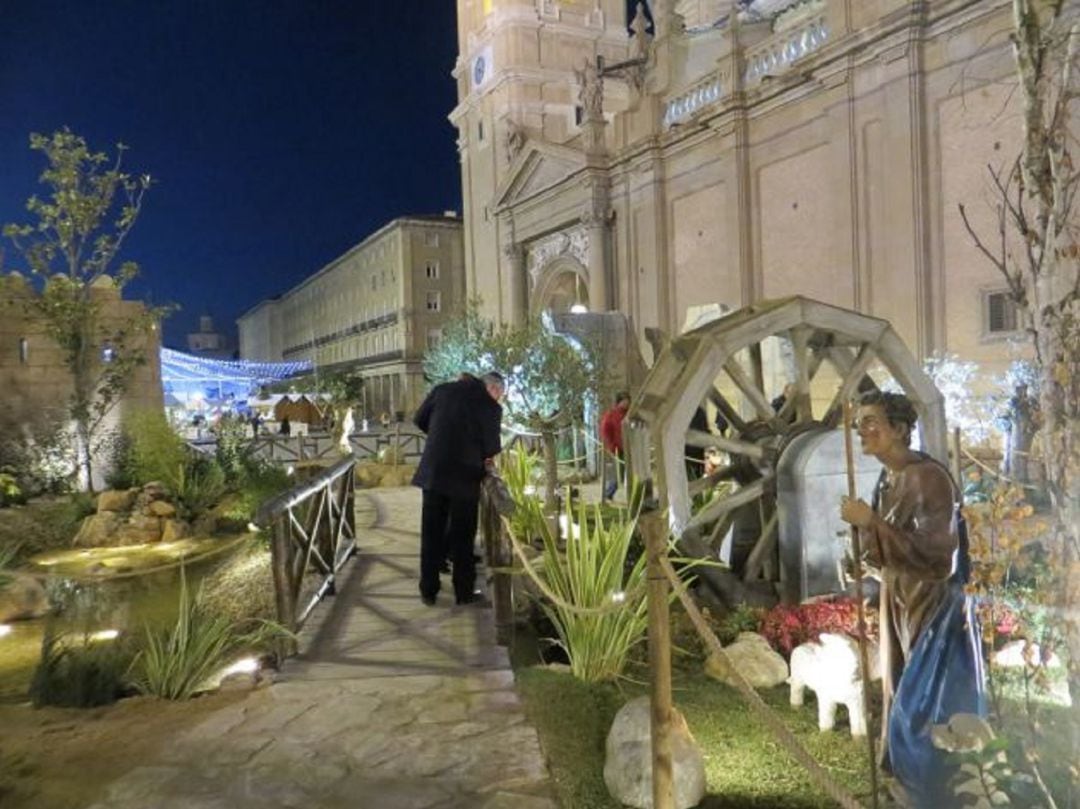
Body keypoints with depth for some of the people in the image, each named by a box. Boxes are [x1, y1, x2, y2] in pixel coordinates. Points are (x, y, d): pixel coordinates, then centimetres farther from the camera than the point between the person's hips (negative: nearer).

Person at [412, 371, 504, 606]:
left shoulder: (442, 389, 4)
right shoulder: (491, 407, -7)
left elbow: (419, 419, 10)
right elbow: (492, 448, -6)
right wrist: (484, 457, 15)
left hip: (433, 472, 3)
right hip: (464, 476, -3)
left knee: (431, 534, 13)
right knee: (462, 537, 10)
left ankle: (428, 592, 21)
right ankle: (464, 593, 19)